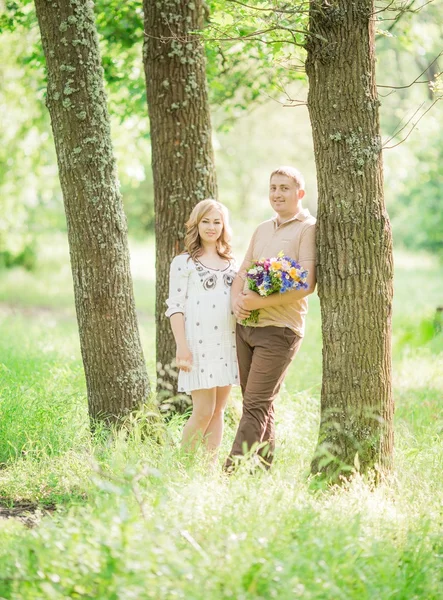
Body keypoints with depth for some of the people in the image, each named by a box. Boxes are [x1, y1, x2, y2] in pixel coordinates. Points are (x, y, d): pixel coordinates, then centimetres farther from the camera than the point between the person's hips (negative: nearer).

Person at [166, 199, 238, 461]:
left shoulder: (232, 262, 15)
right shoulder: (184, 262, 0)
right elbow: (175, 307, -4)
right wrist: (182, 347, -12)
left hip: (228, 343, 5)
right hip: (199, 344, -5)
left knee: (218, 410, 6)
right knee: (203, 412, -10)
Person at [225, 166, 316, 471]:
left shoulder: (308, 228, -5)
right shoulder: (262, 229, 19)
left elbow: (308, 284, -15)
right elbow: (243, 272, 19)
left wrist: (261, 302, -19)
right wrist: (237, 300, -3)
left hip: (279, 330, -7)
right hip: (246, 325, 7)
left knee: (256, 406, -11)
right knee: (262, 407, 10)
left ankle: (232, 473, -15)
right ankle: (263, 471, 14)